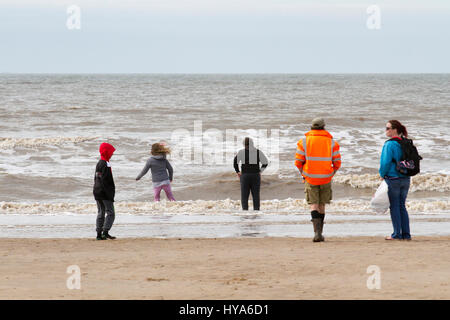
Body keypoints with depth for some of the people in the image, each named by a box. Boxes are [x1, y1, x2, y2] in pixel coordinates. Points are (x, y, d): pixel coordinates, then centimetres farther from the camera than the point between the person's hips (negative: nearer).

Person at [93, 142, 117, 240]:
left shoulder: (99, 163, 14)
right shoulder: (106, 164, -15)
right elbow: (107, 181, -19)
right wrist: (111, 194, -17)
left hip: (97, 192, 9)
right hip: (105, 193, -9)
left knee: (101, 213, 12)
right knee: (110, 213, -6)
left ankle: (99, 234, 10)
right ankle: (105, 232, -16)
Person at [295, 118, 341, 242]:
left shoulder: (304, 142, -2)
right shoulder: (331, 143, 1)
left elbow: (298, 162, -3)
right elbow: (337, 163, 1)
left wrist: (303, 175, 12)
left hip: (310, 179, -1)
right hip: (326, 179, 1)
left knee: (314, 205, -1)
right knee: (322, 206, 14)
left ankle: (317, 231, -21)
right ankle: (320, 233, 17)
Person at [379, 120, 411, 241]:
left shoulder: (389, 144, -14)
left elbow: (386, 162, -17)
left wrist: (382, 175, -2)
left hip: (393, 179, -7)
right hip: (406, 179, 7)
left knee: (394, 207, 0)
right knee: (402, 206, 13)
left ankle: (397, 234, 1)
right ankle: (406, 234, 12)